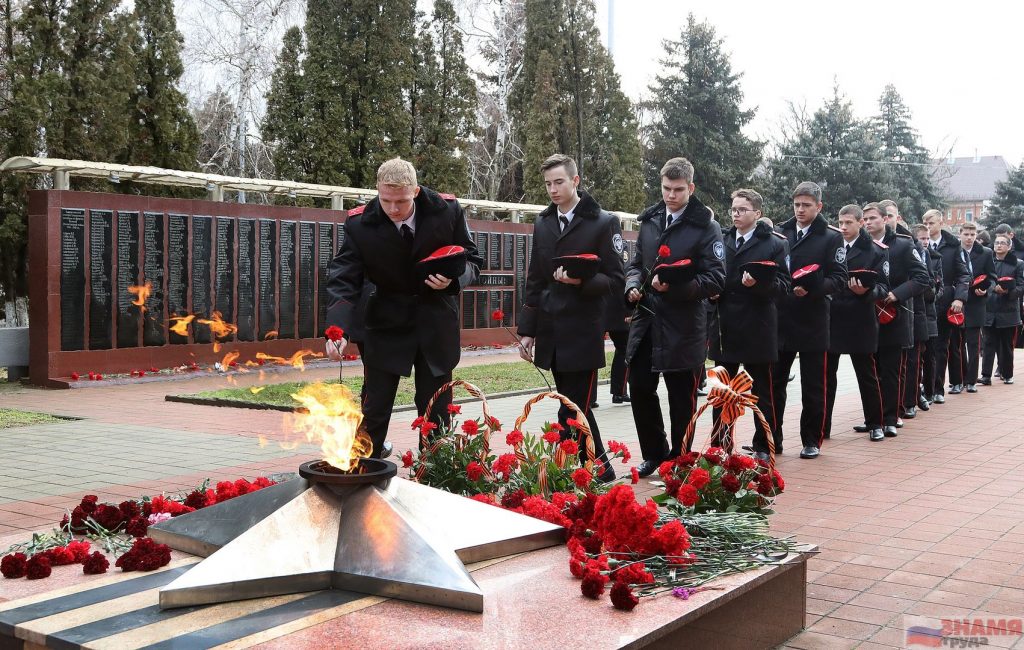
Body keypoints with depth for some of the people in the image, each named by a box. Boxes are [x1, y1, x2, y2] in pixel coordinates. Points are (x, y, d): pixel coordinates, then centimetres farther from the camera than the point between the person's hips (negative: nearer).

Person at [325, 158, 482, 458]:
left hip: (436, 323, 1)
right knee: (373, 410, 1)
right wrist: (337, 329, -31)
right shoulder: (360, 223, -15)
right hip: (386, 323, -1)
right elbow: (344, 279, -17)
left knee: (436, 411, 9)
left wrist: (453, 279, -23)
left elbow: (472, 261, 0)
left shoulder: (447, 211, -12)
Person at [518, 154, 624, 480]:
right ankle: (597, 468, 23)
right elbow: (535, 282, 15)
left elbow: (615, 282, -5)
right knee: (576, 407, 12)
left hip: (582, 333, -6)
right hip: (551, 332, 6)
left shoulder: (603, 223, -5)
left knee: (572, 411, -8)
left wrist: (580, 281, -23)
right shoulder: (542, 223, 12)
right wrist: (527, 330, 11)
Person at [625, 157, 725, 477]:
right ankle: (654, 452, 26)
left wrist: (673, 287, -21)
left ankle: (680, 459, 20)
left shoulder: (706, 228, -5)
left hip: (683, 325, -5)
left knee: (682, 397, 5)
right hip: (646, 319, 5)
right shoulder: (649, 221, 12)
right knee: (640, 387, 8)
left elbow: (715, 279, -10)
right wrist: (633, 286, -2)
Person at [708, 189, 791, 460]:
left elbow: (783, 285, -8)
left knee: (762, 392, 6)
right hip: (725, 328, 4)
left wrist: (758, 283, -24)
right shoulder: (722, 242, 11)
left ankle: (763, 446, 16)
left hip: (757, 329, -4)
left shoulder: (774, 244, -2)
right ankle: (719, 446, 17)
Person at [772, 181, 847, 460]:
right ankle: (772, 437, 17)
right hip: (780, 319, 3)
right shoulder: (779, 233, 9)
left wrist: (811, 289, -22)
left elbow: (839, 278, -7)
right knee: (774, 382, 7)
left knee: (813, 386, 5)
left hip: (813, 321, -3)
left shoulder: (832, 237, -1)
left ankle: (812, 441, 15)